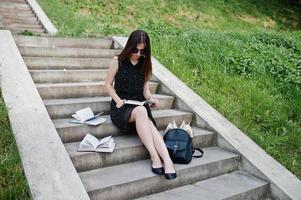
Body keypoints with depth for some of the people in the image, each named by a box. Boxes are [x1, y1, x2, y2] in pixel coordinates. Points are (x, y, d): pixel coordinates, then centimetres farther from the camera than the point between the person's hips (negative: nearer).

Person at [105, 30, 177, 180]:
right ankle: (155, 157, -40)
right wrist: (118, 100, -11)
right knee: (141, 111, -37)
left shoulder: (145, 64, 11)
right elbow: (108, 85, 5)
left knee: (149, 125, -32)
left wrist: (151, 99, -9)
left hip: (139, 105, 3)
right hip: (121, 108, -3)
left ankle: (167, 160, -46)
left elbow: (145, 90, 13)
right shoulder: (118, 61, 2)